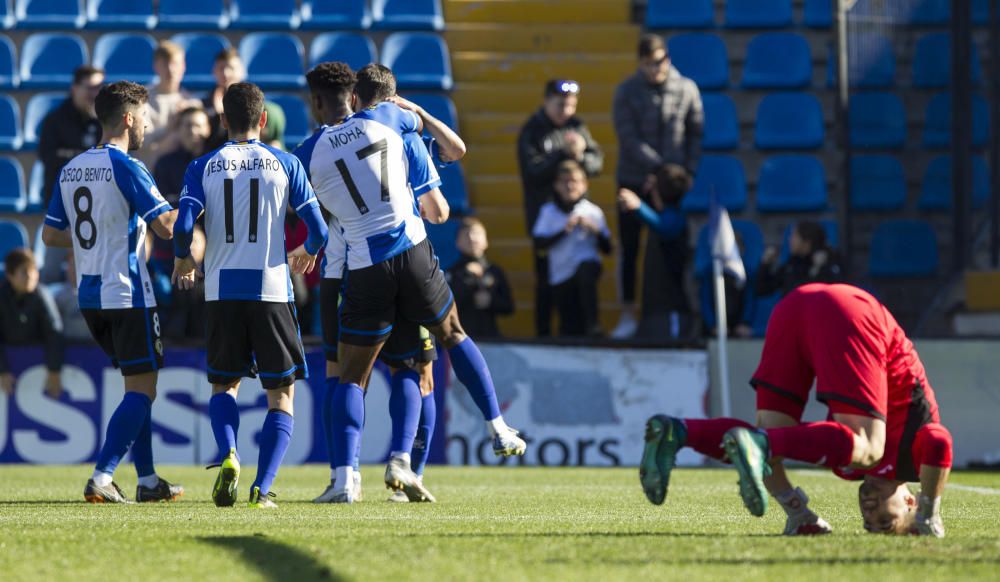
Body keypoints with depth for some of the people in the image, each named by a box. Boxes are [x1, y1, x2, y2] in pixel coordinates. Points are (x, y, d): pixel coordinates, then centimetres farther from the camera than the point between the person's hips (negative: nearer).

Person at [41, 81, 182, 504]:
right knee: (142, 387, -4)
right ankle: (101, 479, -15)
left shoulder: (71, 169, 10)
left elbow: (50, 235, 14)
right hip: (127, 293, -8)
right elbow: (165, 226, -17)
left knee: (137, 384, 17)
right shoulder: (125, 167, -13)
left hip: (89, 295, 8)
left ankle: (148, 481, 18)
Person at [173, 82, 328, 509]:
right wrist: (308, 252, 24)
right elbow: (318, 230, 1)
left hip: (221, 290, 1)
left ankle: (228, 457, -10)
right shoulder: (285, 164, 3)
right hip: (271, 289, -1)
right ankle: (262, 488, -8)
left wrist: (183, 261, 15)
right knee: (281, 394, 7)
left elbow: (183, 226, -6)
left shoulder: (202, 167, 5)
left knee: (224, 385, 18)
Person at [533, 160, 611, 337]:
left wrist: (595, 230, -15)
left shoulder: (593, 211, 1)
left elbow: (607, 248, 2)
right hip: (560, 274, 2)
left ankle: (592, 325, -31)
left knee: (587, 269, -37)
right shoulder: (549, 211, 3)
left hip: (586, 264, -2)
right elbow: (539, 242, -6)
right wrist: (564, 230, -14)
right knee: (569, 329, 0)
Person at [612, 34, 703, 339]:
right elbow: (629, 138, -8)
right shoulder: (627, 92, -2)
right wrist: (658, 168, -16)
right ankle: (628, 314, 9)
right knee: (630, 248, 2)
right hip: (634, 181, 0)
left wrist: (687, 171, -4)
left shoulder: (686, 90, 2)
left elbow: (696, 134, 7)